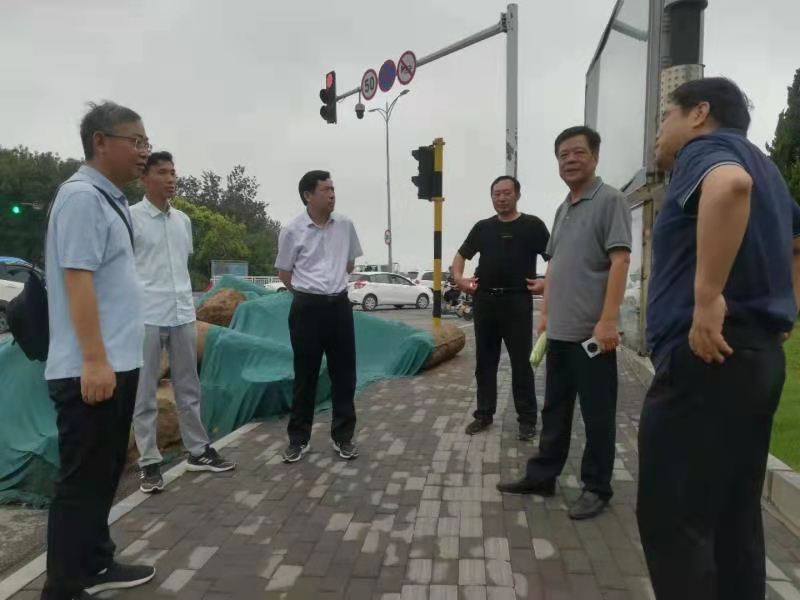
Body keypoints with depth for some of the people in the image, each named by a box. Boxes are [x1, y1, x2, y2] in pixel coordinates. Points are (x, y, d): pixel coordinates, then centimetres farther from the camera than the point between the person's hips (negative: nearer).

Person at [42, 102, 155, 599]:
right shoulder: (82, 195, -14)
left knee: (105, 472, 18)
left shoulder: (111, 199, 14)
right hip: (90, 369, -10)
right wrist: (94, 360, -24)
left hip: (118, 363, 10)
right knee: (83, 478, 1)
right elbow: (77, 277, -22)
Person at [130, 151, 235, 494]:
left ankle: (198, 451, 24)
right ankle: (149, 462, 15)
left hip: (183, 315, 6)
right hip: (146, 317, -6)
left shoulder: (183, 220, 12)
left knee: (188, 389, 13)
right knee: (145, 395, 5)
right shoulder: (131, 217, -5)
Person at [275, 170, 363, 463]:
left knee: (344, 374, 7)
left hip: (339, 305, 3)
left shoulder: (345, 225, 2)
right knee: (305, 375, 6)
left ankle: (343, 436, 22)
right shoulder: (292, 230, -7)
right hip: (307, 307, -3)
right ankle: (298, 439, 20)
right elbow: (284, 273, 5)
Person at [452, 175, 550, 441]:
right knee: (484, 361, 11)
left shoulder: (532, 225, 2)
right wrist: (458, 277, 1)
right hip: (484, 301, 4)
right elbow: (461, 255, 18)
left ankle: (527, 419, 12)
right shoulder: (482, 227, 12)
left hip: (518, 302, -4)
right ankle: (484, 414, 23)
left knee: (521, 363, 1)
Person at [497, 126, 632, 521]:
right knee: (554, 410, 16)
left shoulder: (610, 201, -6)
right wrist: (545, 312, 15)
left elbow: (619, 261, -15)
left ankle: (596, 487, 20)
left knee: (597, 414, 5)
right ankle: (542, 475, 28)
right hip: (559, 330, 8)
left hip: (592, 331, -8)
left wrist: (608, 319, -21)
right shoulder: (562, 210, 17)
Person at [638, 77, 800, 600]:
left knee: (671, 518, -3)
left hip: (707, 357, -10)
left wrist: (708, 296, -30)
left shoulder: (705, 149, -5)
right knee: (735, 515, 16)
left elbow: (731, 184, -30)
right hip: (756, 353, 10)